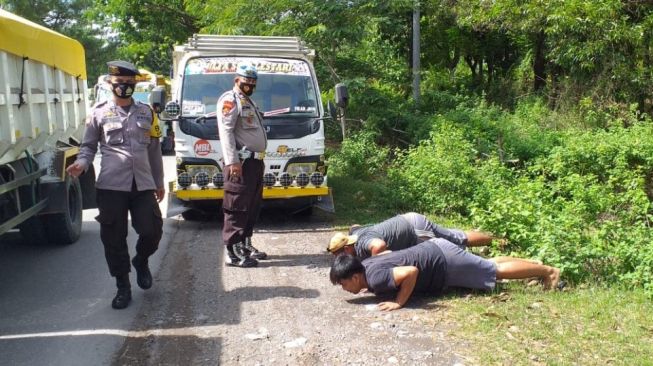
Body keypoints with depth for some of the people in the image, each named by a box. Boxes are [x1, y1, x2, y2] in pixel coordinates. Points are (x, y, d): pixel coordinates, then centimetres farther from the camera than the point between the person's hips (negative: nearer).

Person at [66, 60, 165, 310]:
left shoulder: (146, 112, 12)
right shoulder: (99, 113, 5)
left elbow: (154, 149, 16)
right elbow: (88, 146, 9)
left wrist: (159, 182, 16)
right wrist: (81, 164, -13)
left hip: (143, 184, 2)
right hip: (112, 185, -2)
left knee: (152, 230, -4)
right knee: (114, 238, 2)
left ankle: (141, 261, 29)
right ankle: (123, 286, 18)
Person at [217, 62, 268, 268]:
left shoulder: (249, 102, 24)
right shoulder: (230, 100, -6)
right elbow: (226, 131, -16)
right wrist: (232, 161, -24)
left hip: (255, 161, 10)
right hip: (241, 162, -10)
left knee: (253, 207, 14)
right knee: (237, 208, -8)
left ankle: (245, 245, 24)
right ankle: (232, 253, -5)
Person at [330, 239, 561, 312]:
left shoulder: (375, 277, -28)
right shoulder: (364, 265, -2)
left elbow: (410, 271, -41)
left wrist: (400, 302, -29)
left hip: (443, 262, -8)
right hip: (435, 250, 8)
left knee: (498, 271, 8)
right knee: (488, 265, 26)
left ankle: (548, 270, 22)